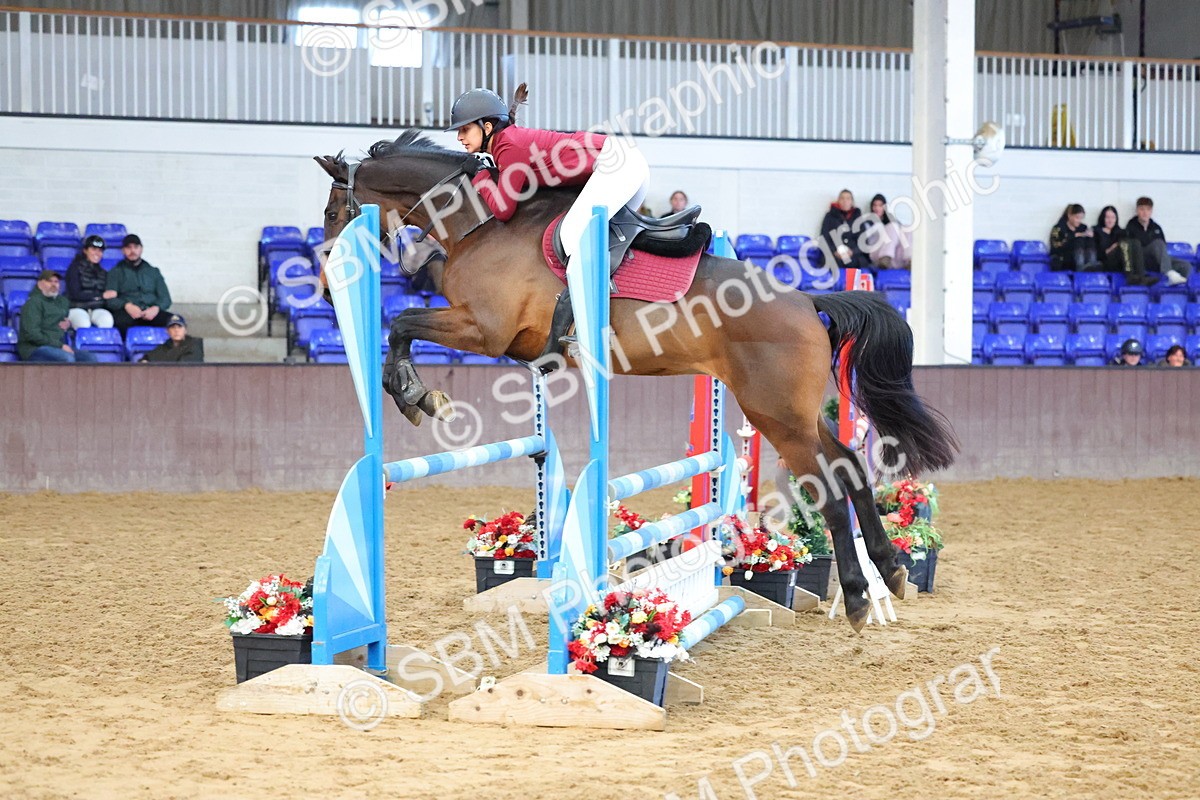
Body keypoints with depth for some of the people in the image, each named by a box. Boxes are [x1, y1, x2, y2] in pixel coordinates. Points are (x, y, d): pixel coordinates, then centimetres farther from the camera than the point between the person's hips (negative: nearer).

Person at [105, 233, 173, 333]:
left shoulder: (153, 272, 26)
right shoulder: (116, 272, 20)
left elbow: (165, 298, 16)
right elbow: (109, 298, 5)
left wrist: (156, 308, -9)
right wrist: (126, 305, -16)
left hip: (150, 313, 2)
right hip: (126, 314, -2)